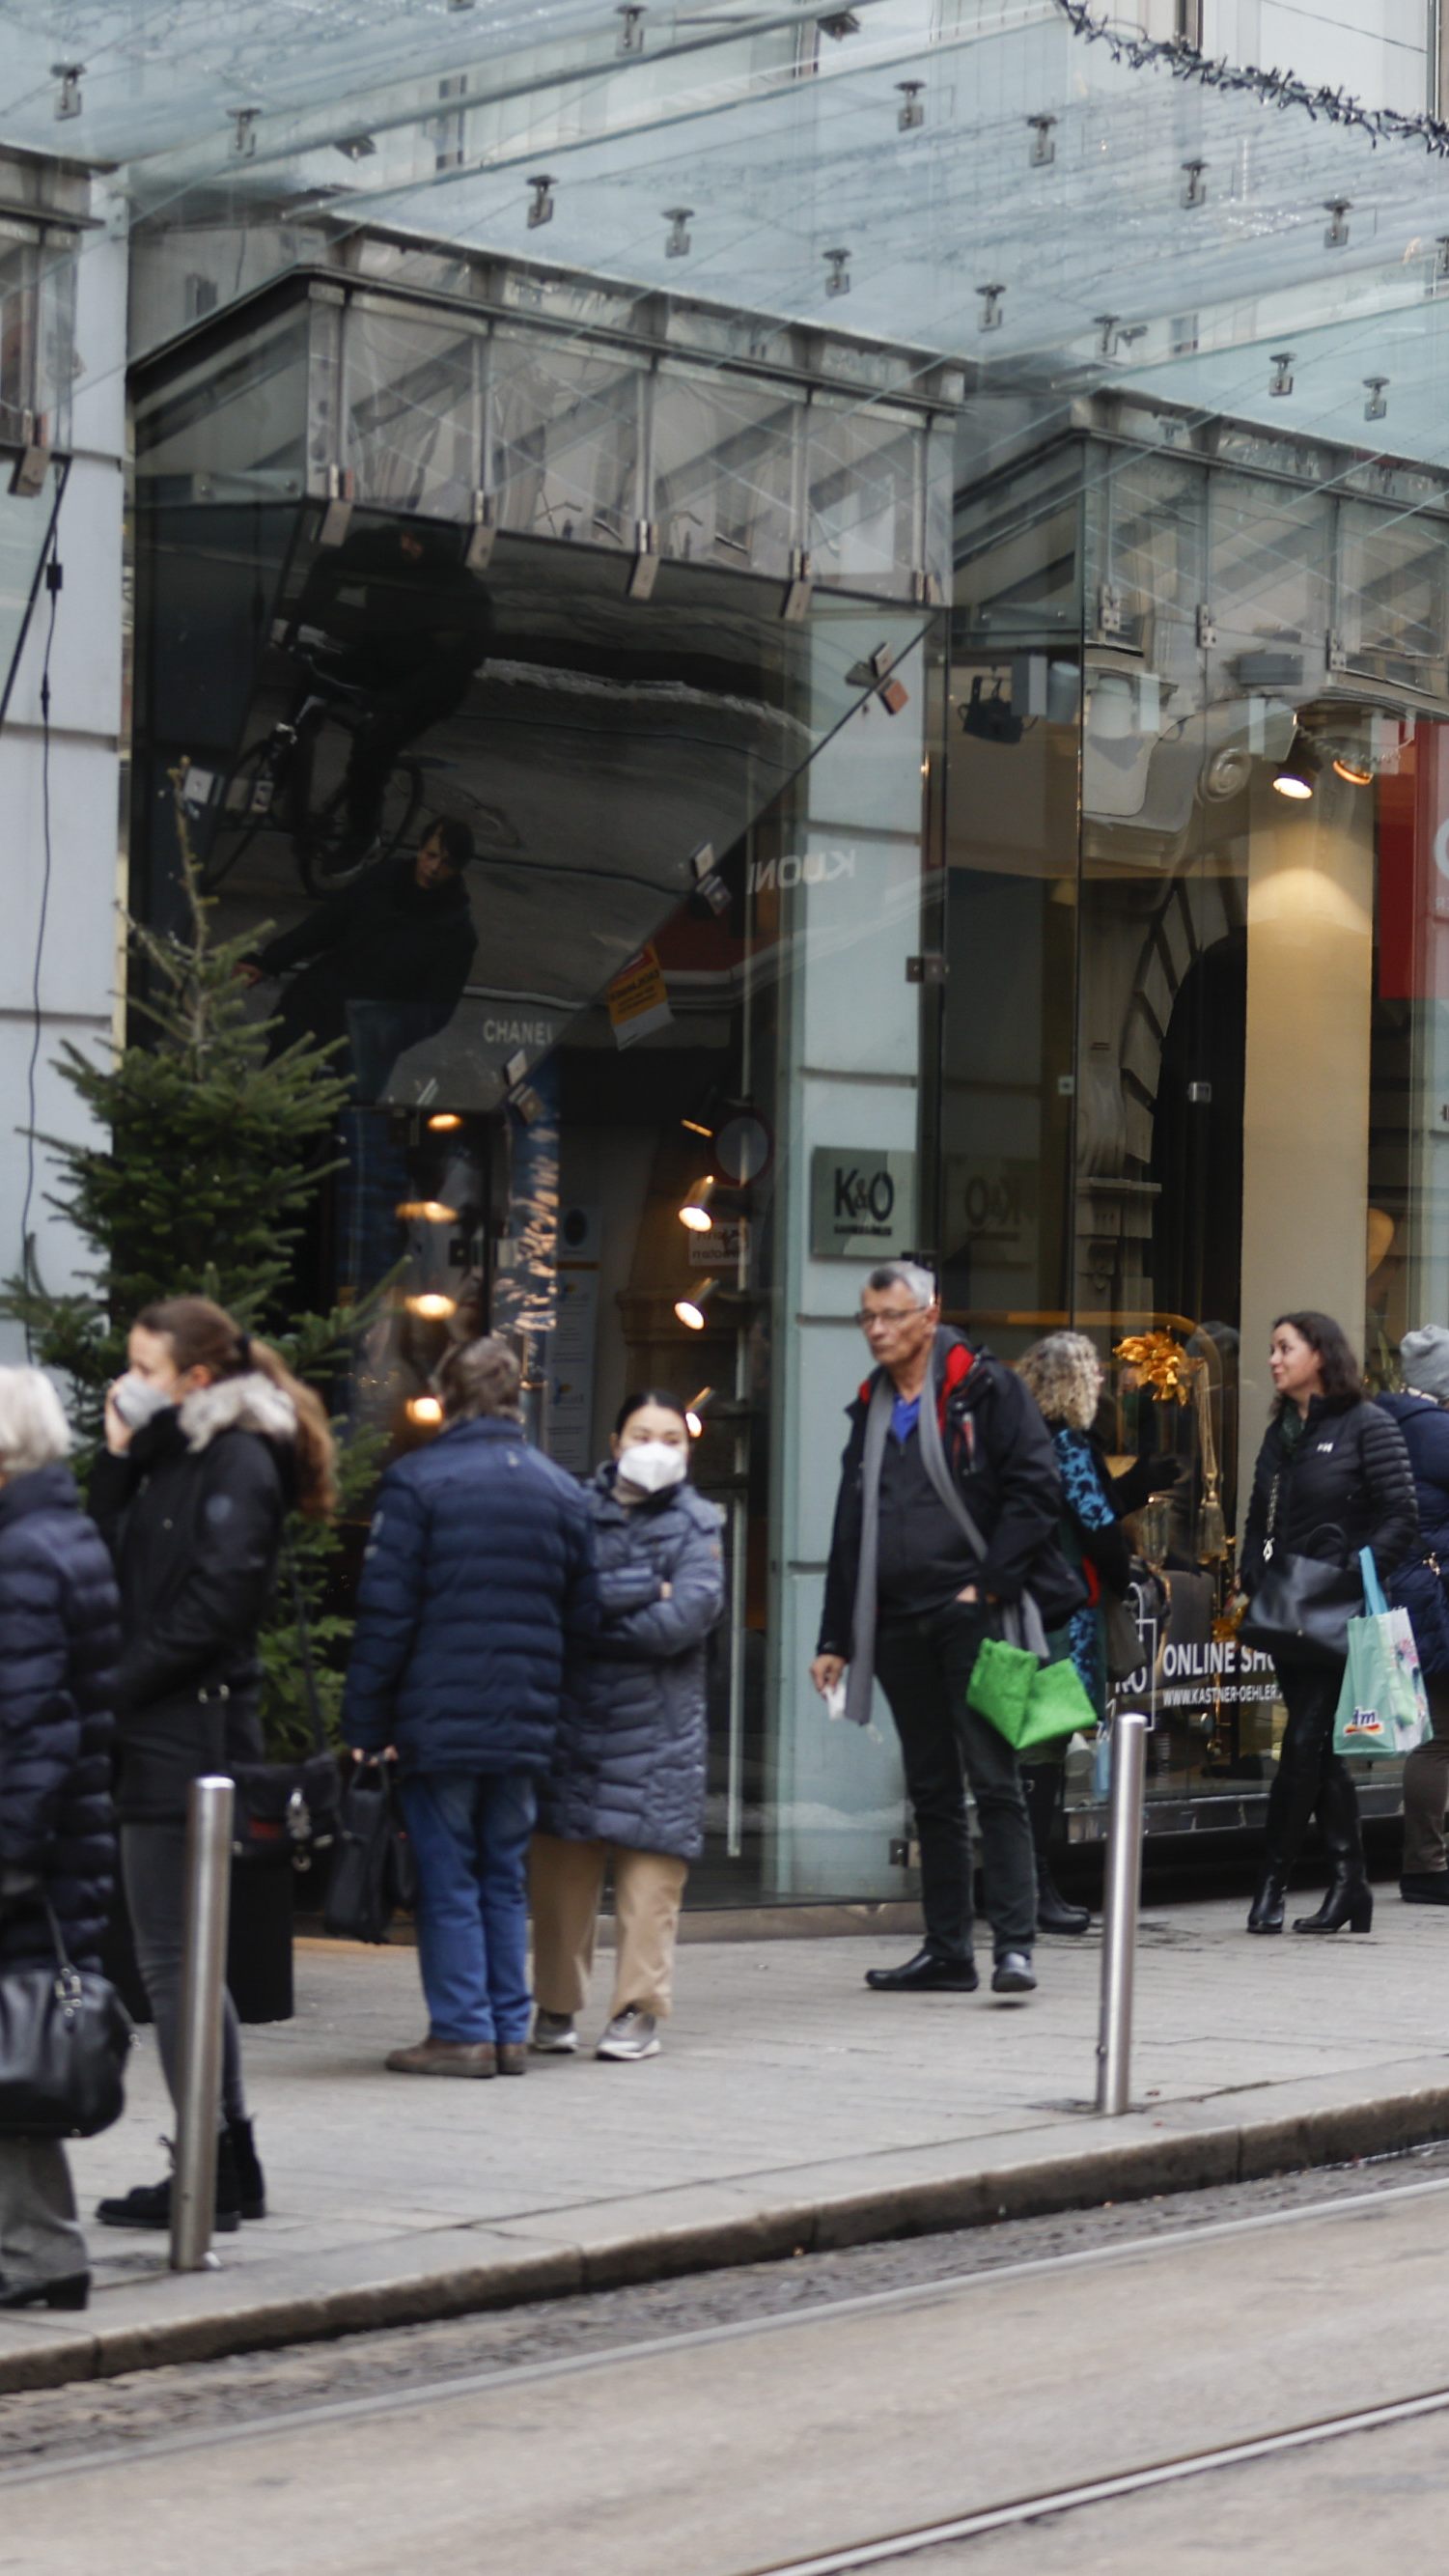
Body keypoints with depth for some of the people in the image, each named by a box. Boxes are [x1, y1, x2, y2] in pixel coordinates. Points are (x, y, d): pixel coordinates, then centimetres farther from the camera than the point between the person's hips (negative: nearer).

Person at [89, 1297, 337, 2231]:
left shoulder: (239, 1462, -10)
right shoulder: (172, 1458, 19)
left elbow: (214, 1603, -18)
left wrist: (121, 1688, -16)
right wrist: (117, 1459, 8)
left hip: (192, 1738, -9)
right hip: (158, 1741, 9)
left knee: (173, 1961, -7)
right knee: (180, 1961, 11)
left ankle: (214, 2174, -2)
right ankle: (228, 2170, 16)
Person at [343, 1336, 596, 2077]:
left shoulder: (416, 1482, -7)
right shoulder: (561, 1491, 10)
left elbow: (385, 1613, -9)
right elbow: (581, 1613, 12)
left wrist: (365, 1726, -5)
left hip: (439, 1720, -5)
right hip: (527, 1727, 5)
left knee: (446, 1878, 1)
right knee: (504, 1877, 12)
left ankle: (462, 2031, -1)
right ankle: (510, 2030, 12)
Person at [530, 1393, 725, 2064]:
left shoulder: (696, 1524, 6)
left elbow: (688, 1615, -9)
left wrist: (595, 1617, -7)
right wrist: (645, 1592, -10)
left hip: (657, 1725, -1)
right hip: (573, 1714, 1)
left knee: (650, 1869, -5)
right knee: (560, 1869, 2)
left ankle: (640, 2009, 1)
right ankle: (555, 2007, 13)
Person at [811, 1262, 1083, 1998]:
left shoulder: (984, 1388, -3)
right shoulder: (871, 1407, 18)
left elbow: (1036, 1489, -9)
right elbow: (850, 1528, 21)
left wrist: (988, 1584, -13)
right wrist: (835, 1639, 17)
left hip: (970, 1614, -7)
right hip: (898, 1625, 7)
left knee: (993, 1781, -9)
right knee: (931, 1791, 9)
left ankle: (1013, 1943, -9)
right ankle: (946, 1950, 13)